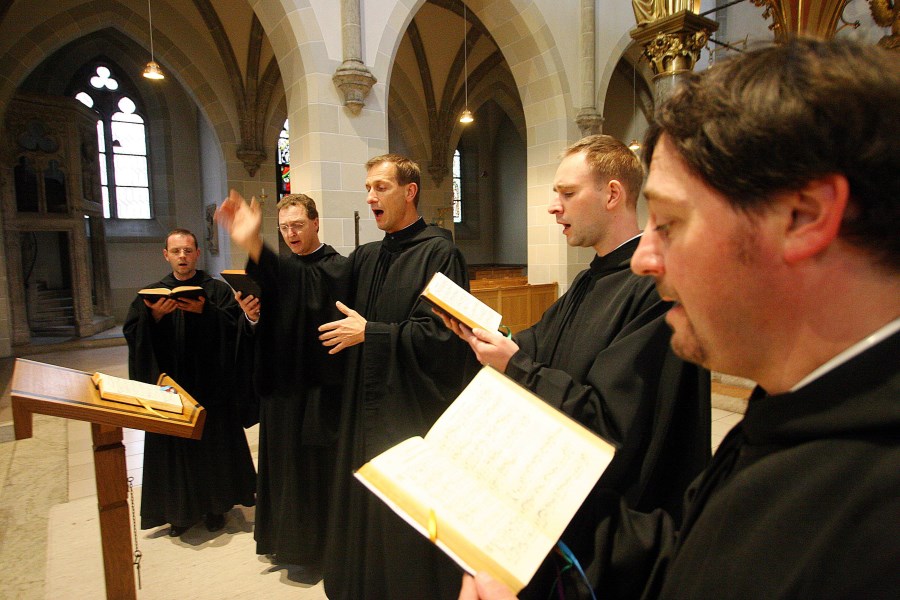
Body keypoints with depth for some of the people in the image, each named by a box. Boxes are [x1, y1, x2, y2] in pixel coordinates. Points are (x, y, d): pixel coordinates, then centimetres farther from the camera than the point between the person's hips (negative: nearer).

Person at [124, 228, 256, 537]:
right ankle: (179, 510, 24)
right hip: (168, 385, 2)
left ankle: (215, 505, 23)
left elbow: (235, 323, -10)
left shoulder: (217, 289, 2)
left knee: (213, 444, 6)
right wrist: (154, 316, -17)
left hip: (211, 386, -1)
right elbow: (130, 332, 0)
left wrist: (205, 311, -23)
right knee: (174, 447, 8)